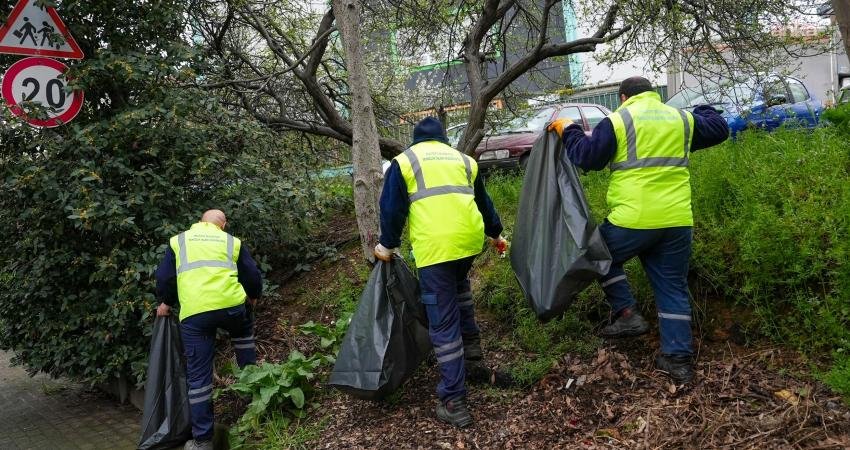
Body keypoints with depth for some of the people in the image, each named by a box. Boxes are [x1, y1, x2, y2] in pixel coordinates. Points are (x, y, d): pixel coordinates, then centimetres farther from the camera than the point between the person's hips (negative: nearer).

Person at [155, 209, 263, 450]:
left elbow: (164, 277, 16)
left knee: (198, 376, 7)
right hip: (231, 306, 0)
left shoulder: (178, 241, 19)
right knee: (243, 331, 36)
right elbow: (253, 276, 16)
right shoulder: (232, 242, 17)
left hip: (194, 314, 0)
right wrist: (253, 296, 37)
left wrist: (166, 303, 35)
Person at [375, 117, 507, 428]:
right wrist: (495, 233, 46)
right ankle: (471, 342, 38)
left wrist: (388, 245, 18)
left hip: (434, 247, -4)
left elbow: (392, 207, 4)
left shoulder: (404, 161, 10)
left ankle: (454, 402, 1)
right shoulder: (463, 160, 21)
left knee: (443, 324, -1)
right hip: (470, 239, 5)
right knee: (459, 282, 38)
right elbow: (483, 201, 31)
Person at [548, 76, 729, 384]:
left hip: (632, 220, -4)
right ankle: (678, 358, 14)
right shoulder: (682, 119, 13)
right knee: (673, 288, 12)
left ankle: (626, 314, 10)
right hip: (677, 222, 5)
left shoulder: (617, 121, -1)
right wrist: (701, 112, 45)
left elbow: (587, 157, -3)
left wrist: (568, 131, 13)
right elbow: (719, 129, 26)